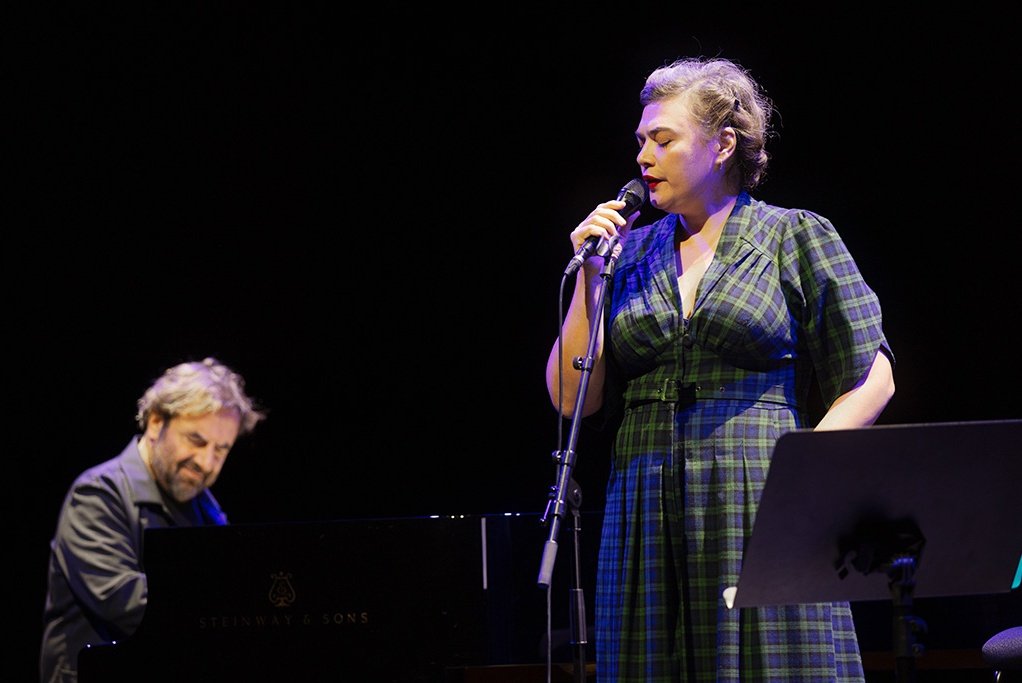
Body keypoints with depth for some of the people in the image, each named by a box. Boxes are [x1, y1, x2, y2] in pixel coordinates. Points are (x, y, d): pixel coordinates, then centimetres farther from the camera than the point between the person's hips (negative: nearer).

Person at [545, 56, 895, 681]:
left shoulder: (798, 238, 4)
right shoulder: (630, 254, 14)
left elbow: (872, 379, 2)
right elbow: (572, 398, 9)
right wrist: (590, 275, 2)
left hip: (763, 510, -3)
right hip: (649, 524, 3)